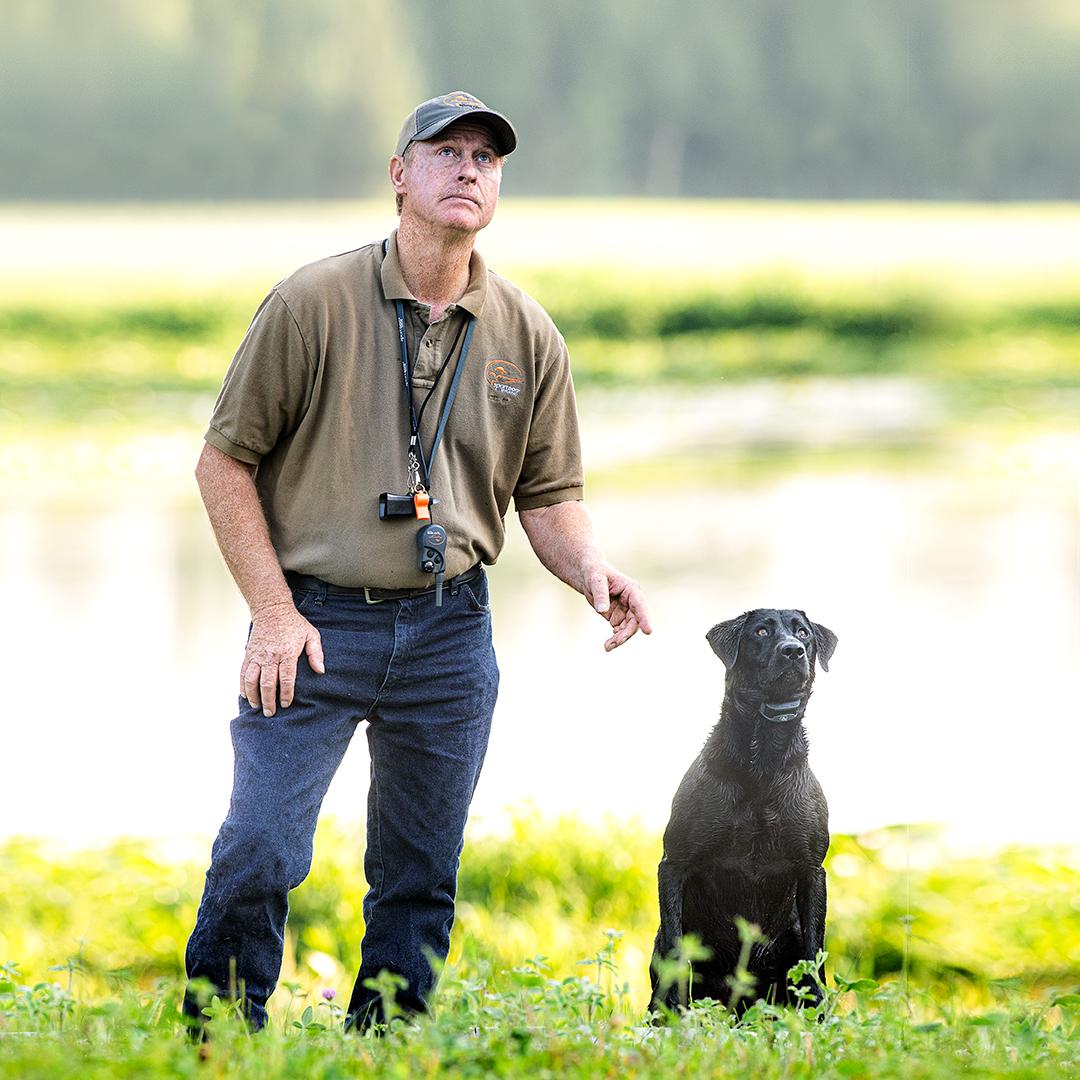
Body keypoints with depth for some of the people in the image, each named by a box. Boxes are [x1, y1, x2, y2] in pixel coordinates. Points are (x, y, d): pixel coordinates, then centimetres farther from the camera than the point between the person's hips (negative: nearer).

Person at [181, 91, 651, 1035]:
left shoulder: (527, 336, 6)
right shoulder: (315, 303, -5)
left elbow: (548, 496, 12)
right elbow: (225, 461, -2)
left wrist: (593, 573, -9)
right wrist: (273, 610, -9)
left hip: (450, 631, 3)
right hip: (316, 625, -3)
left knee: (420, 881, 8)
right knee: (258, 859, -10)